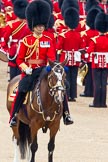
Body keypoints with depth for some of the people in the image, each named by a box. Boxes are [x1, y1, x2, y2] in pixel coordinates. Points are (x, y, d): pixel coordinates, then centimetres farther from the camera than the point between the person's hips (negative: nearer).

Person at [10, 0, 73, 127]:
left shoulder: (48, 40, 6)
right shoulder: (26, 40, 1)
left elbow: (52, 57, 0)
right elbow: (19, 59, 1)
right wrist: (25, 68, -17)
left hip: (44, 70, 2)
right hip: (29, 71, -2)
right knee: (22, 89, -27)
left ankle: (65, 114, -9)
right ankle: (14, 116, -20)